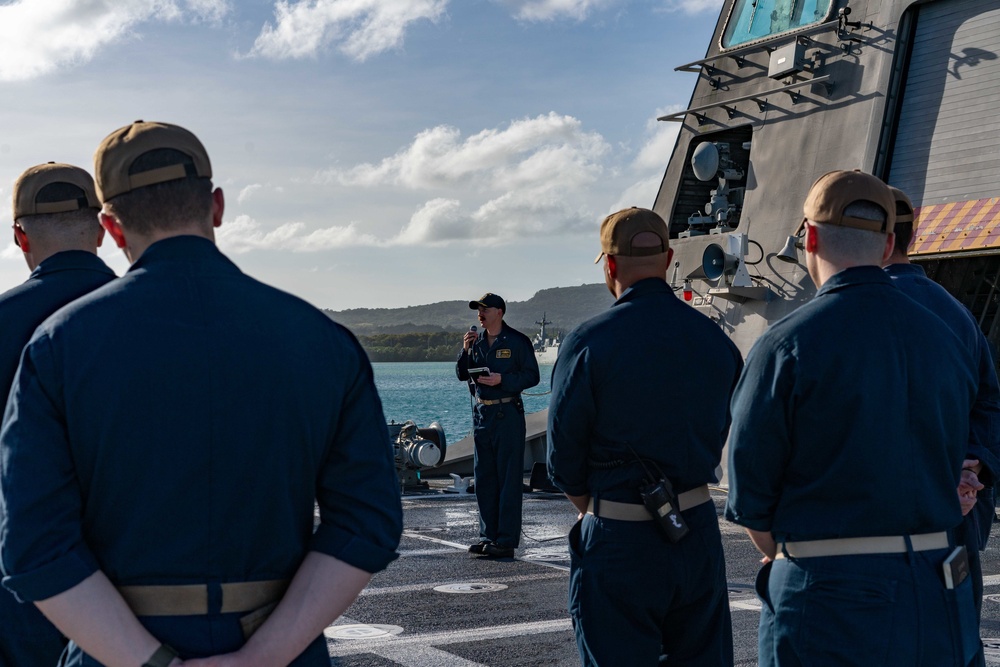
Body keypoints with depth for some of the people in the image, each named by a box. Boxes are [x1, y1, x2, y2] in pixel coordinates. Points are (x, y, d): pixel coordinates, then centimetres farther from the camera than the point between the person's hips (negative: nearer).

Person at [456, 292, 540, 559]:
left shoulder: (517, 341, -6)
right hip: (481, 413, 7)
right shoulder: (476, 340, 11)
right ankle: (488, 535, 18)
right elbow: (462, 375, 12)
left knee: (509, 478, -5)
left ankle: (506, 540, -2)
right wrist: (466, 350, -4)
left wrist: (502, 380, -19)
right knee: (483, 477, 10)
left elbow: (532, 376, -7)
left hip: (508, 414, -6)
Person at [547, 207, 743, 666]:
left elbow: (563, 458, -8)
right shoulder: (716, 340, 3)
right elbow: (717, 441, 8)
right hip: (698, 533, 5)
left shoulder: (588, 344, -13)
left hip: (618, 543, -4)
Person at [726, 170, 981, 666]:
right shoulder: (945, 340, 5)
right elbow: (951, 472, 9)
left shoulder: (787, 345, -12)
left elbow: (750, 490, -8)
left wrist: (781, 558, 10)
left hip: (828, 603, -5)